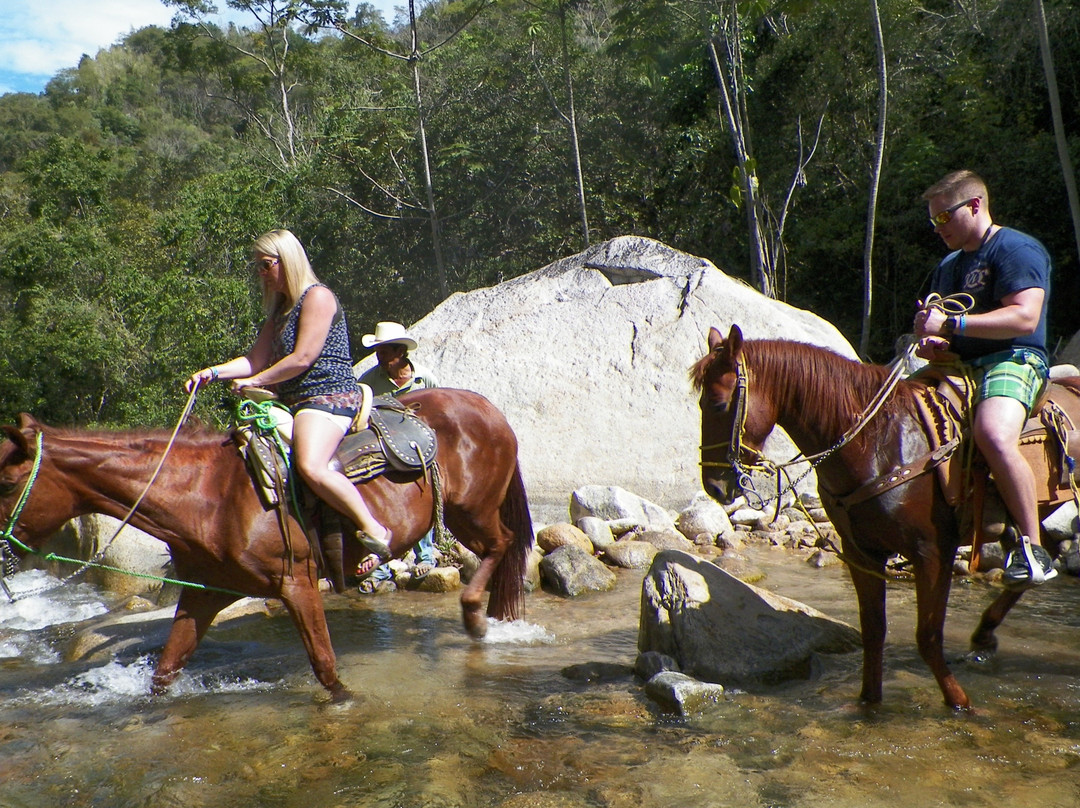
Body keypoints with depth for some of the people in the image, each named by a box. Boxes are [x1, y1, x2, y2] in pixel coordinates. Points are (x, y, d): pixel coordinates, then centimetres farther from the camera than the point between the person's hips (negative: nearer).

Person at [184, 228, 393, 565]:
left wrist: (254, 382, -8)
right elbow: (257, 359, 13)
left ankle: (375, 531, -23)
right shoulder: (281, 309, 20)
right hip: (293, 403, 11)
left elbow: (302, 359, -15)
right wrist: (213, 372, -2)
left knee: (311, 467, -32)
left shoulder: (318, 297, -8)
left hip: (328, 397, -11)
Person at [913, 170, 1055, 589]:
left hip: (1013, 361, -9)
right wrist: (933, 342, 5)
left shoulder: (1017, 249, -5)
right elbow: (941, 326, 30)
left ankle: (1032, 547, -27)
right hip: (959, 366, 9)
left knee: (993, 434, -38)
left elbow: (1024, 317, -20)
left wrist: (950, 324, -24)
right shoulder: (949, 265, 22)